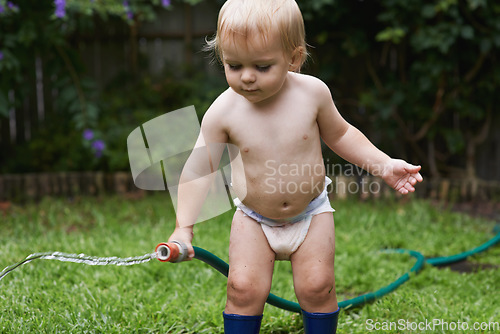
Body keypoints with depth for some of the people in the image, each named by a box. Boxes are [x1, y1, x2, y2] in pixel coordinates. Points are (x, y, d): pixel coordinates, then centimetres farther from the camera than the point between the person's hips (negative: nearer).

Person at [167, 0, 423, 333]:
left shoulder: (312, 93, -16)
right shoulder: (223, 112, -19)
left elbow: (340, 134, 3)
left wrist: (384, 165, -4)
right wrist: (184, 227, -18)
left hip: (311, 213, 1)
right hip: (254, 219, 0)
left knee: (317, 287, 0)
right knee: (244, 289, -7)